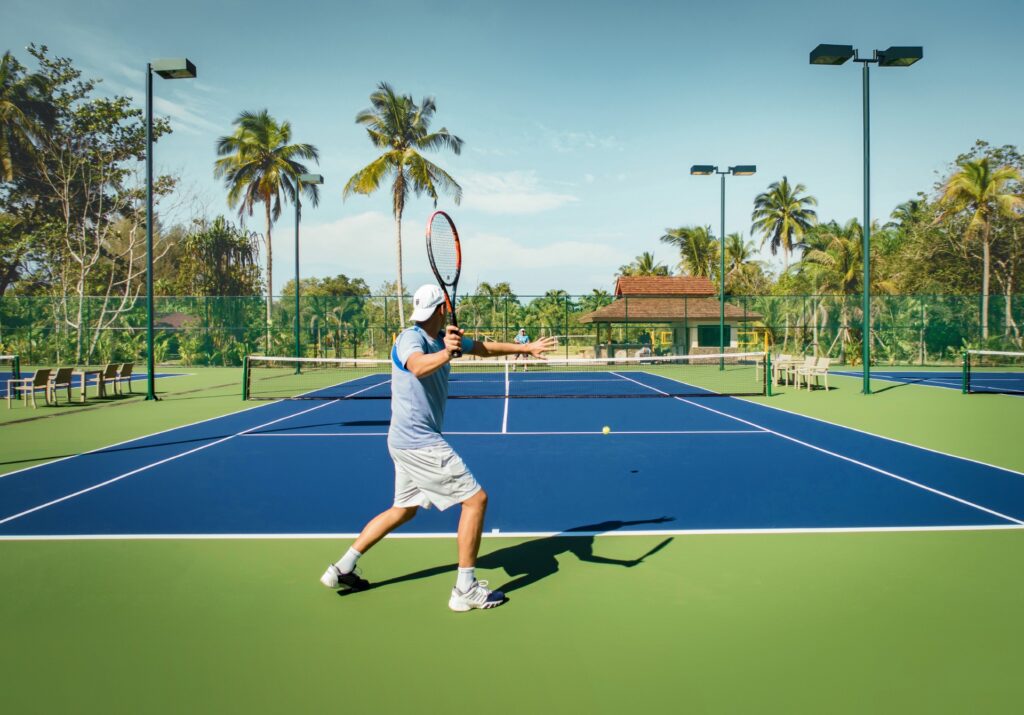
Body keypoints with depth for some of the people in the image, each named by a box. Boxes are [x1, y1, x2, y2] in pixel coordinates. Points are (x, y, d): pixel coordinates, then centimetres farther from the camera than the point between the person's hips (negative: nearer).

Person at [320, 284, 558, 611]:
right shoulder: (410, 338, -18)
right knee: (476, 499, -6)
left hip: (407, 442, 10)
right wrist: (445, 354, -59)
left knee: (404, 509, 22)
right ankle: (465, 590, 0)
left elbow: (485, 347, 20)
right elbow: (419, 367, -41)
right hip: (420, 442, -10)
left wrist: (526, 347, 20)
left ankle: (342, 568, 27)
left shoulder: (443, 338, 8)